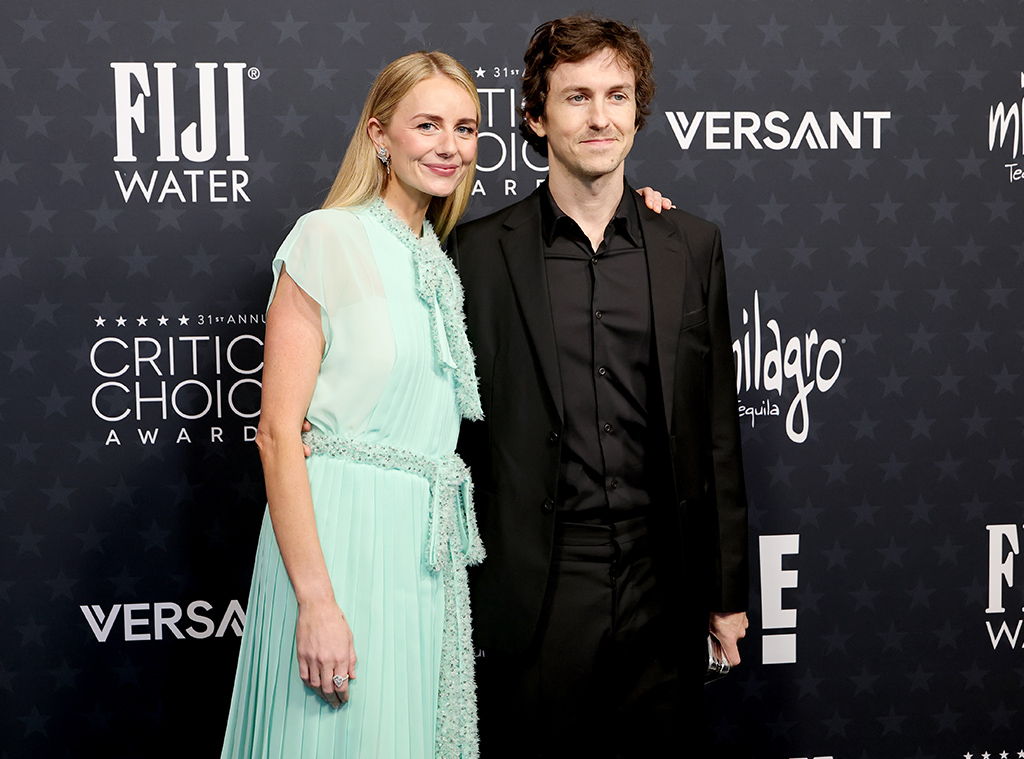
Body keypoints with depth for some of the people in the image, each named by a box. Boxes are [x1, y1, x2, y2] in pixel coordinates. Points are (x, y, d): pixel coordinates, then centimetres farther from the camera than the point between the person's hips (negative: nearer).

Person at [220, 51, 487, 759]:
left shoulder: (447, 262, 12)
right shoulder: (329, 238, -8)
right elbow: (278, 432, -13)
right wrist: (316, 602, -21)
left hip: (431, 551, 7)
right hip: (341, 536, -6)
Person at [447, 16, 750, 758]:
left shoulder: (693, 245, 6)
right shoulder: (478, 253, -1)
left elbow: (717, 429, 8)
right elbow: (455, 432, 2)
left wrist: (728, 589, 8)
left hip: (663, 589, 2)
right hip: (533, 596, -2)